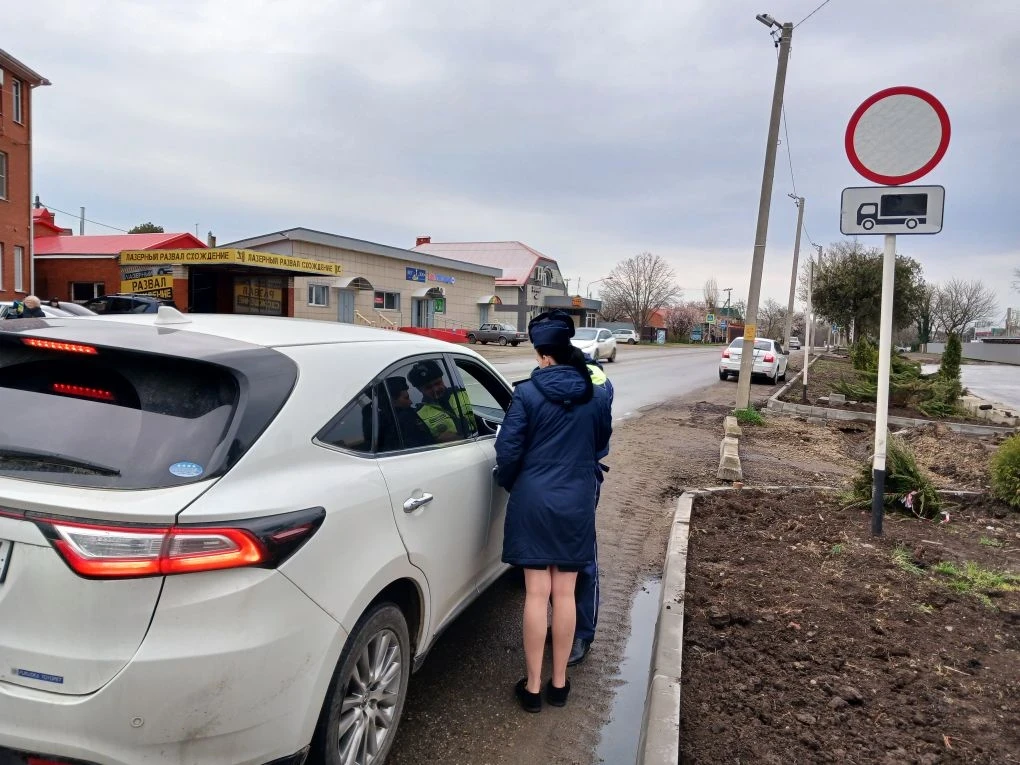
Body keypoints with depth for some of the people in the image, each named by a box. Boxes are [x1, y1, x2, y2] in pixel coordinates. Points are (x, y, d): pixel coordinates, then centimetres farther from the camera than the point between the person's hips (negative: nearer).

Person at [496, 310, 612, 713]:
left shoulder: (527, 394, -11)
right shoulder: (597, 396, 0)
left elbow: (507, 451, -10)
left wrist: (510, 484, 9)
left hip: (534, 502, -3)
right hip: (577, 503, 3)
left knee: (537, 594, 4)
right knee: (564, 594, 11)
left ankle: (533, 686, 15)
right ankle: (559, 682, 23)